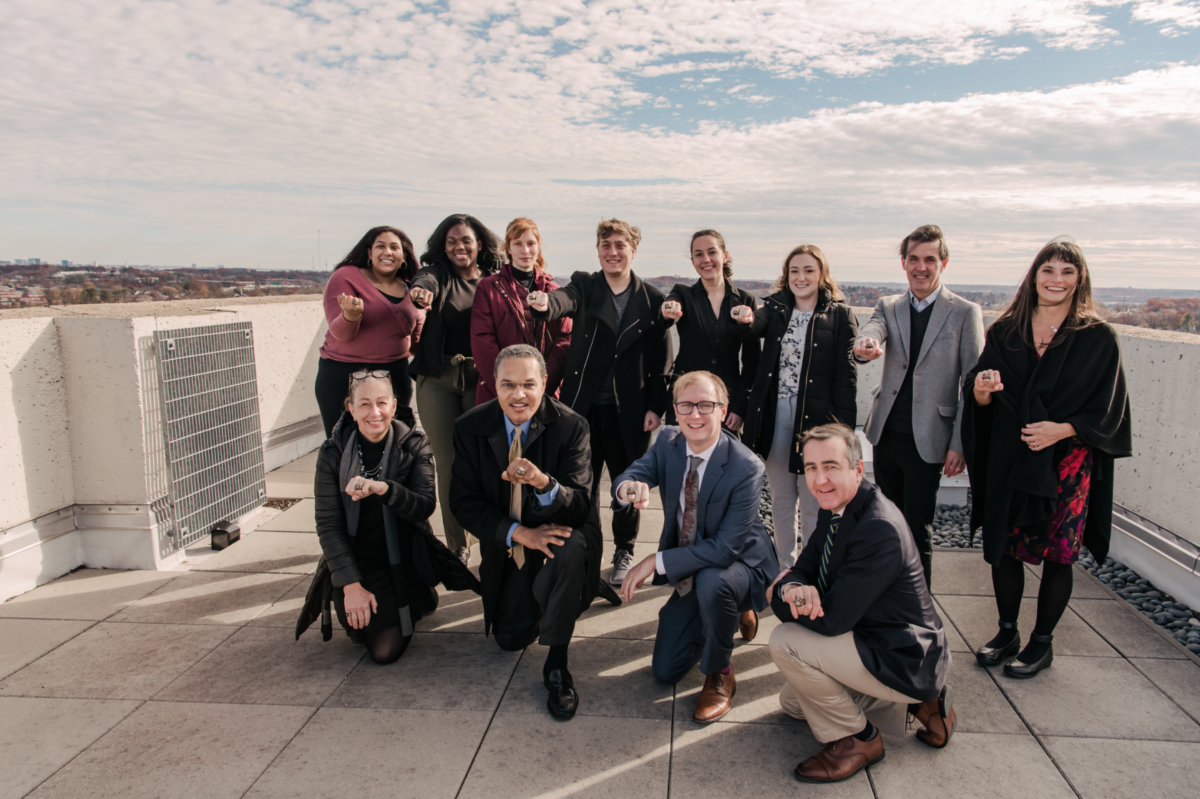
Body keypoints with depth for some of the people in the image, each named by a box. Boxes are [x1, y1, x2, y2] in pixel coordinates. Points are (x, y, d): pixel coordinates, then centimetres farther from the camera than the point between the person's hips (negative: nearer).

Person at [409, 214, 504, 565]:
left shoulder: (494, 281, 7)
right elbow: (425, 282, -22)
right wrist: (419, 292, -46)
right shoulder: (438, 275, 3)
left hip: (480, 378, 0)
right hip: (437, 381, 0)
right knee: (447, 463, 2)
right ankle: (457, 546, 14)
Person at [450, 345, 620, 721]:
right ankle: (537, 595, 34)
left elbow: (580, 504, -23)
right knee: (510, 638, -1)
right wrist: (518, 533, -24)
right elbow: (463, 502, -10)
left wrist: (544, 482, -46)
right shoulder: (470, 428, -13)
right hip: (507, 540, 3)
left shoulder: (571, 426, -19)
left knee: (572, 549, -38)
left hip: (561, 529, -2)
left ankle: (557, 665, -18)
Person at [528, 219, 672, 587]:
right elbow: (565, 300, -21)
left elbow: (661, 360, 2)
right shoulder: (584, 286, 3)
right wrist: (545, 304, -44)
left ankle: (624, 552, 32)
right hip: (584, 406, 0)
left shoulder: (652, 299, 2)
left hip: (630, 411, 0)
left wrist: (656, 406, -4)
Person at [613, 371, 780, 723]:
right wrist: (628, 487, -45)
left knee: (711, 582, -41)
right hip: (690, 572, 6)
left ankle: (719, 674, -11)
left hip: (739, 565, -5)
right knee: (665, 670, 7)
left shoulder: (746, 468, -27)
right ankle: (733, 611, 31)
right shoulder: (668, 442, -9)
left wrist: (656, 561, -33)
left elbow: (726, 548, -30)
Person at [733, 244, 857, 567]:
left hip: (815, 418, -3)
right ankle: (784, 566, 32)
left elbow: (846, 376, -5)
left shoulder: (840, 315, -1)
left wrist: (844, 430, -11)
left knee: (813, 504, 3)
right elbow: (756, 327, -14)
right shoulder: (776, 307, 8)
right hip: (775, 415, 4)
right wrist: (747, 318, -38)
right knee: (781, 500, 16)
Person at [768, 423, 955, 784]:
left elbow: (831, 620, -31)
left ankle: (857, 739, -1)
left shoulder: (879, 529, -32)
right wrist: (792, 588, -27)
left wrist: (781, 594, -14)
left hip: (902, 660, -10)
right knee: (792, 702, 23)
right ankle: (916, 702, 19)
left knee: (785, 642, -23)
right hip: (872, 640, 10)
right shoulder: (834, 510, -3)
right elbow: (803, 568, -2)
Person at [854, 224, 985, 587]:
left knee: (917, 531, -1)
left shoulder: (965, 312, -2)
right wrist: (865, 346, -40)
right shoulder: (888, 307, 8)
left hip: (927, 439, -4)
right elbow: (871, 332, -14)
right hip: (885, 434, 4)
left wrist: (960, 443, -10)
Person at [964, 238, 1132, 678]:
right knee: (1003, 546, 8)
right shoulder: (1005, 332, 4)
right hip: (1007, 460, 2)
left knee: (1058, 553, 5)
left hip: (1066, 463, -2)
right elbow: (981, 401, 4)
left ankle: (1042, 641, 23)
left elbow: (1106, 410, -3)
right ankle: (1007, 631, 27)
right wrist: (982, 389, -19)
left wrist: (1061, 429, -18)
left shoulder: (1098, 338, -2)